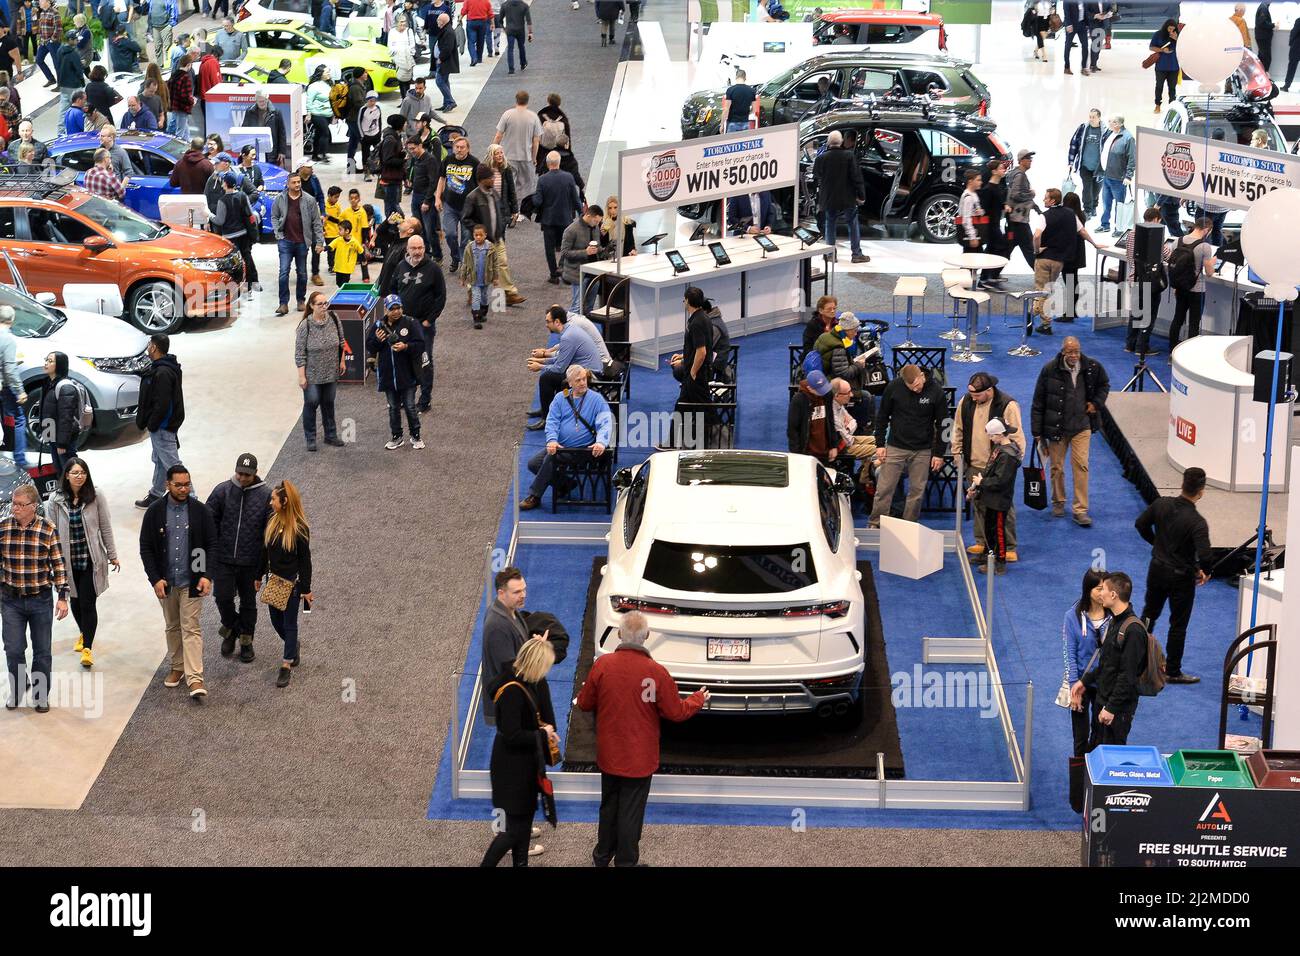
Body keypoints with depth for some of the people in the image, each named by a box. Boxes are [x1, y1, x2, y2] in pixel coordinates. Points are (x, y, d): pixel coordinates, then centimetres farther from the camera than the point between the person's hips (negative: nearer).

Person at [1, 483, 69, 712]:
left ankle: (41, 695, 25)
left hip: (40, 599, -1)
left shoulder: (47, 530, -9)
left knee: (42, 651, 8)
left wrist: (62, 597, -8)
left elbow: (59, 565, -5)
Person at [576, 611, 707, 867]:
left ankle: (602, 856, 37)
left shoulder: (602, 664, -15)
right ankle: (625, 862, 21)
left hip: (609, 755, 3)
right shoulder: (656, 672, -21)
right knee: (631, 814, 10)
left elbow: (585, 703, -2)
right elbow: (676, 713, -10)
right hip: (640, 759, -3)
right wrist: (699, 699, 10)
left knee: (609, 807, 22)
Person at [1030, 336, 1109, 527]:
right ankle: (1058, 502, 31)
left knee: (1081, 466, -7)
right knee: (1057, 467, 9)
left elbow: (1104, 384, 20)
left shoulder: (1092, 367, -5)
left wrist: (1096, 403, 3)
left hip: (1081, 426, 0)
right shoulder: (1050, 370, -11)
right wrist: (1037, 431, -4)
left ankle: (1080, 510, -3)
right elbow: (1038, 402, -4)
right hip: (1056, 427, 0)